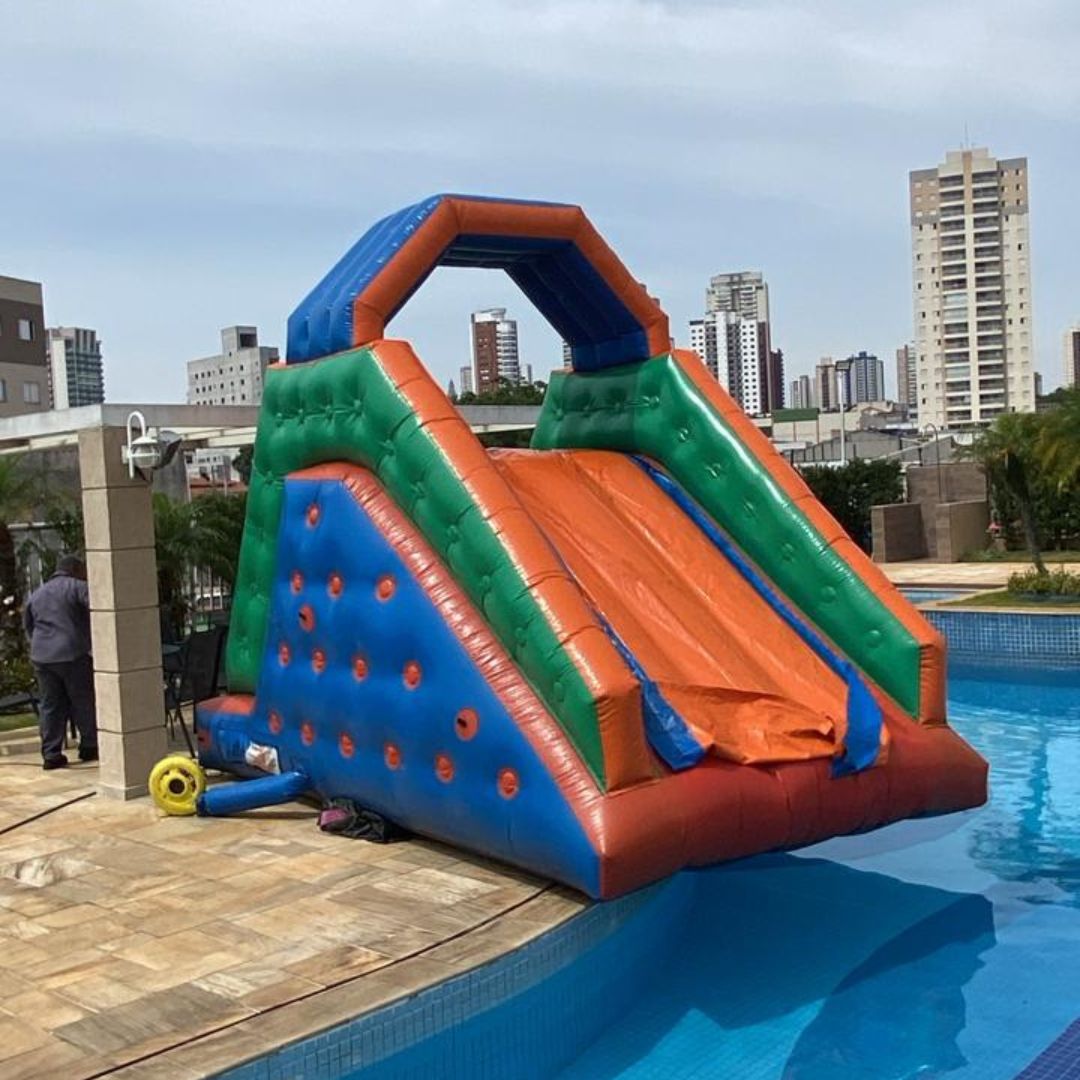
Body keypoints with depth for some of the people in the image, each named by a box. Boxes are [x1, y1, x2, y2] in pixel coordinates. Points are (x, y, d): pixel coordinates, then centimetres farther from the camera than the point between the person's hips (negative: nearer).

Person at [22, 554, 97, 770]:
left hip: (41, 657, 5)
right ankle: (89, 747, 12)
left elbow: (28, 626, 23)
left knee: (50, 706, 8)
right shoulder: (77, 587, -1)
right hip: (73, 655, -5)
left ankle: (51, 754, 6)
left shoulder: (36, 594, 19)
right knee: (83, 703, 7)